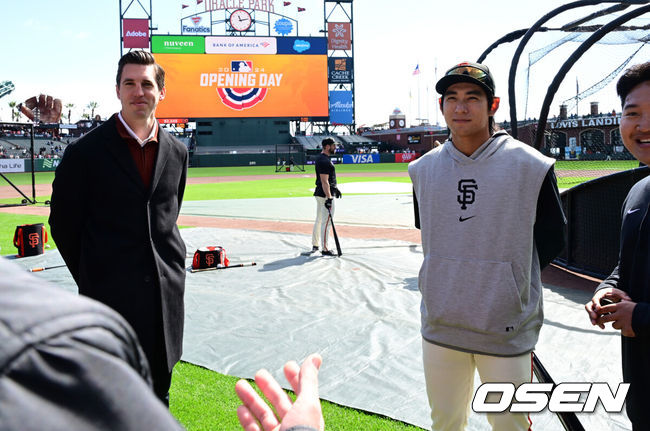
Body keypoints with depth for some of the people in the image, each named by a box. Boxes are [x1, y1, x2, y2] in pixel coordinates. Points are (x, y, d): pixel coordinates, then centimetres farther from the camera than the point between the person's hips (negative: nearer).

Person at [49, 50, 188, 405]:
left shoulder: (176, 152, 7)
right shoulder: (86, 151, -6)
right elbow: (63, 223, 0)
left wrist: (168, 265, 13)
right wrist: (91, 280, 3)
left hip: (167, 292, 4)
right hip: (111, 293, -4)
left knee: (158, 392, 16)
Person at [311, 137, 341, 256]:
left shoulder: (320, 158, 13)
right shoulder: (325, 161, -20)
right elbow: (324, 181, -25)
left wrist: (335, 188, 30)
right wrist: (329, 198, -27)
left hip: (319, 193, 11)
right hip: (325, 194, -11)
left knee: (319, 220, 18)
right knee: (326, 222, -6)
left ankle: (315, 245, 27)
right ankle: (325, 249, -2)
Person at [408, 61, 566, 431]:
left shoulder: (530, 166, -8)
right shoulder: (423, 169, 3)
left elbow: (553, 237, 1)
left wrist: (508, 282, -3)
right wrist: (454, 279, 7)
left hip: (507, 329, -3)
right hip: (439, 326, 3)